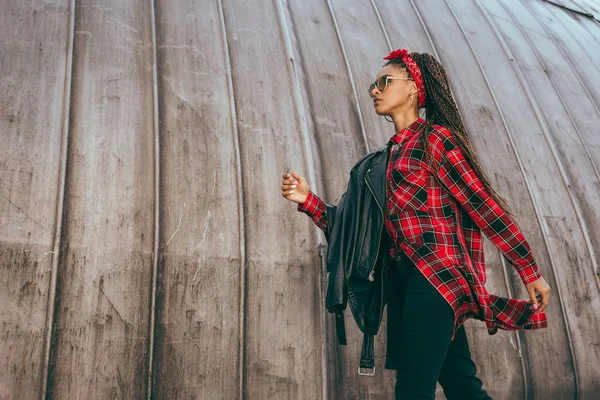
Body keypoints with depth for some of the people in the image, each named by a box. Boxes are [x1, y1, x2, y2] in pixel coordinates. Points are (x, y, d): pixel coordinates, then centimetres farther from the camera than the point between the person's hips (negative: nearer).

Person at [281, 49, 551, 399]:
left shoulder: (434, 138, -2)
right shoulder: (391, 155, 21)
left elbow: (484, 205, -7)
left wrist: (530, 271, -7)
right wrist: (308, 199, 8)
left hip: (436, 277, -8)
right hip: (406, 280, 8)